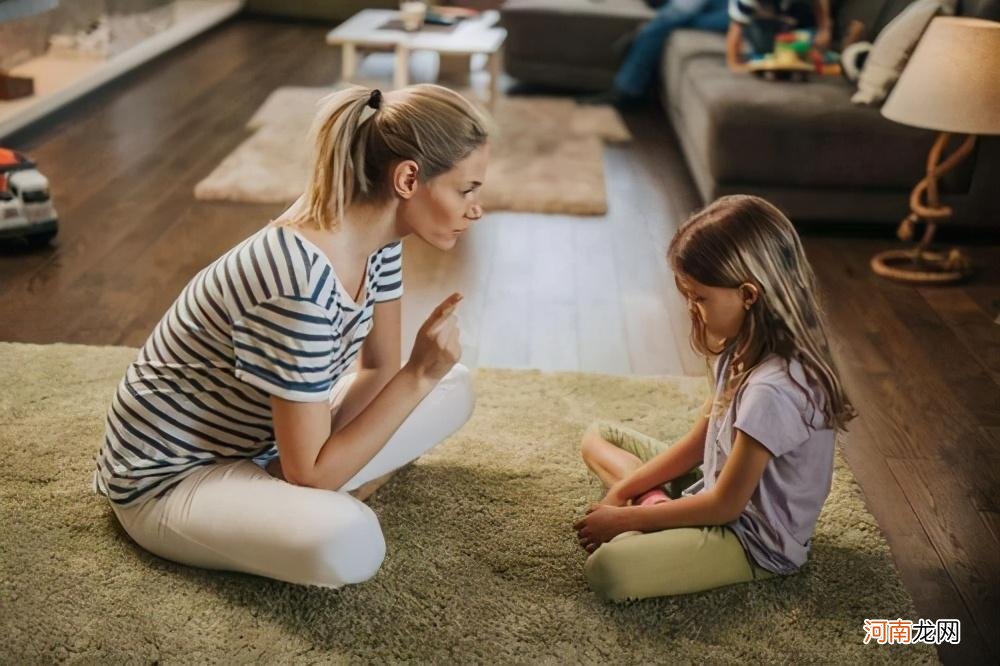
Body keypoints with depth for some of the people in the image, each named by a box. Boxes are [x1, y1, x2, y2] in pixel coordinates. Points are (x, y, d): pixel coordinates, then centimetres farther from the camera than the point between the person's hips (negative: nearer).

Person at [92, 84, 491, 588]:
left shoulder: (377, 235, -8)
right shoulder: (300, 284, -34)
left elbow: (380, 370, 3)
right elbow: (310, 474, -27)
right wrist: (420, 374, -27)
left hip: (265, 442, 9)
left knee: (455, 388, 7)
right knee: (348, 543, -37)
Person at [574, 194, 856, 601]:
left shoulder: (773, 388, -31)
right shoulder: (745, 351, -1)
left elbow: (725, 505, -23)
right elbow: (697, 442, 8)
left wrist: (625, 517, -15)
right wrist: (621, 492, -1)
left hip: (755, 539, -10)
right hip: (719, 489, 10)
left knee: (606, 570, -33)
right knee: (597, 437, 14)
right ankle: (656, 507, -4)